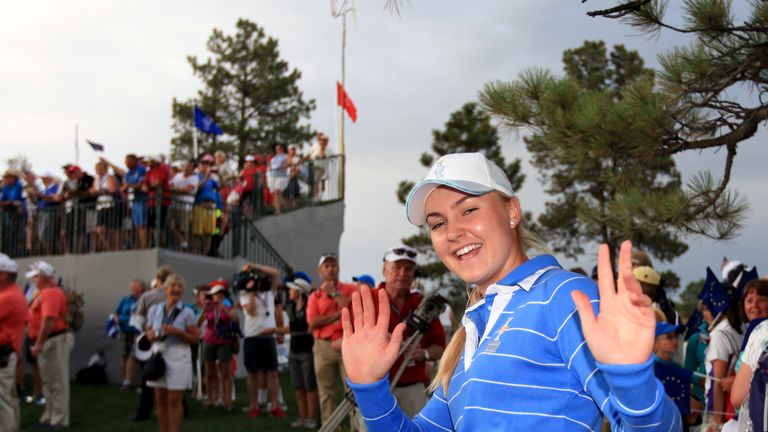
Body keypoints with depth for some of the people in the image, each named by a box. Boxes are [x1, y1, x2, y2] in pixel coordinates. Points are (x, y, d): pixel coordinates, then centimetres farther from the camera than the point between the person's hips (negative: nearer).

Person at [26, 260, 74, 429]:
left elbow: (49, 320, -26)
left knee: (56, 382, -3)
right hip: (49, 342, 11)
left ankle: (59, 420, 3)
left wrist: (39, 343, -24)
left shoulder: (50, 293, -18)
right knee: (49, 381, 17)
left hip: (53, 341, -11)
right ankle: (50, 417, 26)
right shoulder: (45, 292, 16)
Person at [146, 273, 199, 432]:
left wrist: (178, 331, -18)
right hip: (158, 356, 4)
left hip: (178, 358, -4)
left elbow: (195, 338, -3)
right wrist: (152, 335, -7)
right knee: (160, 399, 9)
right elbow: (149, 331, 16)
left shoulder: (187, 312, -4)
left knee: (174, 400, -3)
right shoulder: (154, 309, 5)